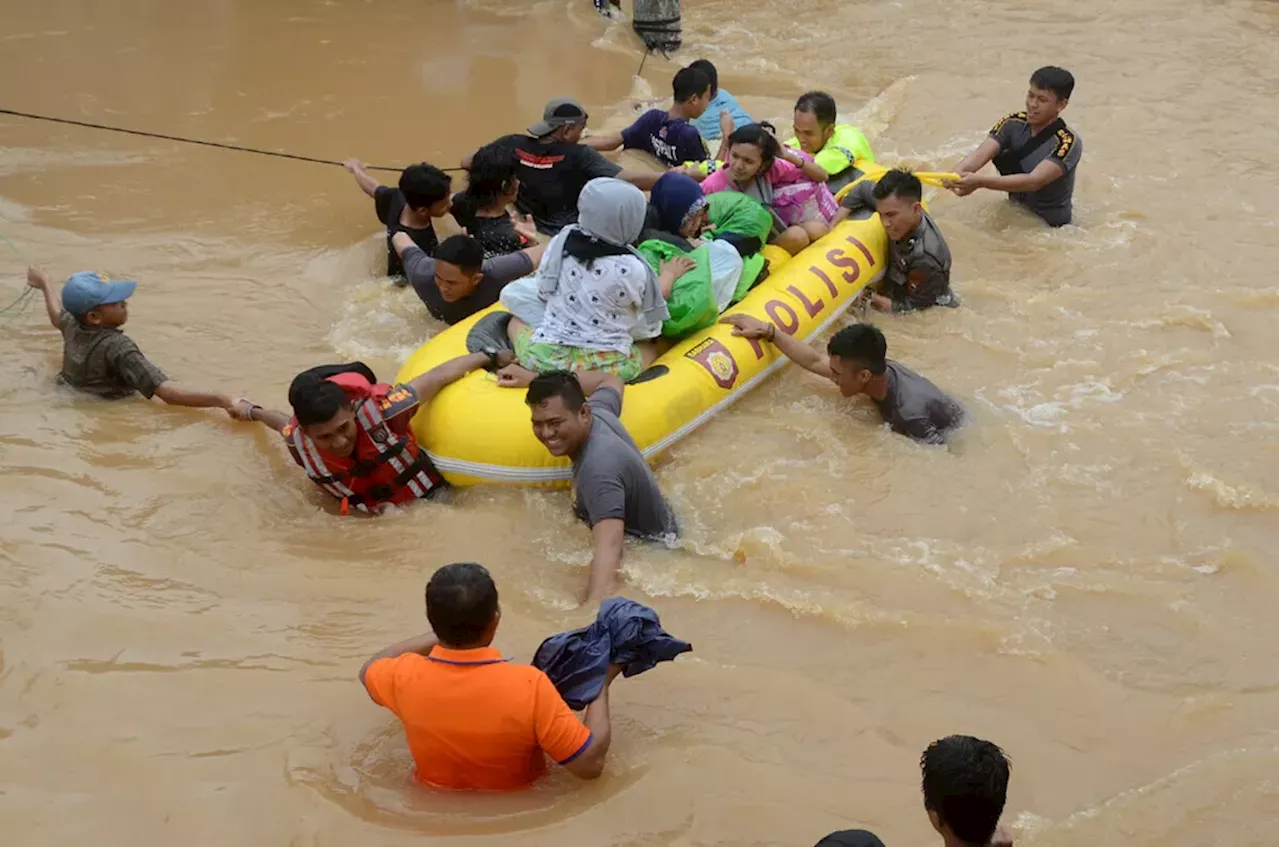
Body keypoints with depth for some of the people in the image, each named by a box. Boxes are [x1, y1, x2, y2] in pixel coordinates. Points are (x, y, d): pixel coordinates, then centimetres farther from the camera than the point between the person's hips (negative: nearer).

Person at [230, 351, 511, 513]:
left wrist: (490, 358, -1)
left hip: (432, 498, -2)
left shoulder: (381, 409, -31)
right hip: (371, 523, 2)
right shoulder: (298, 442, -20)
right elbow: (288, 424, 7)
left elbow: (438, 376, -15)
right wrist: (252, 412, 29)